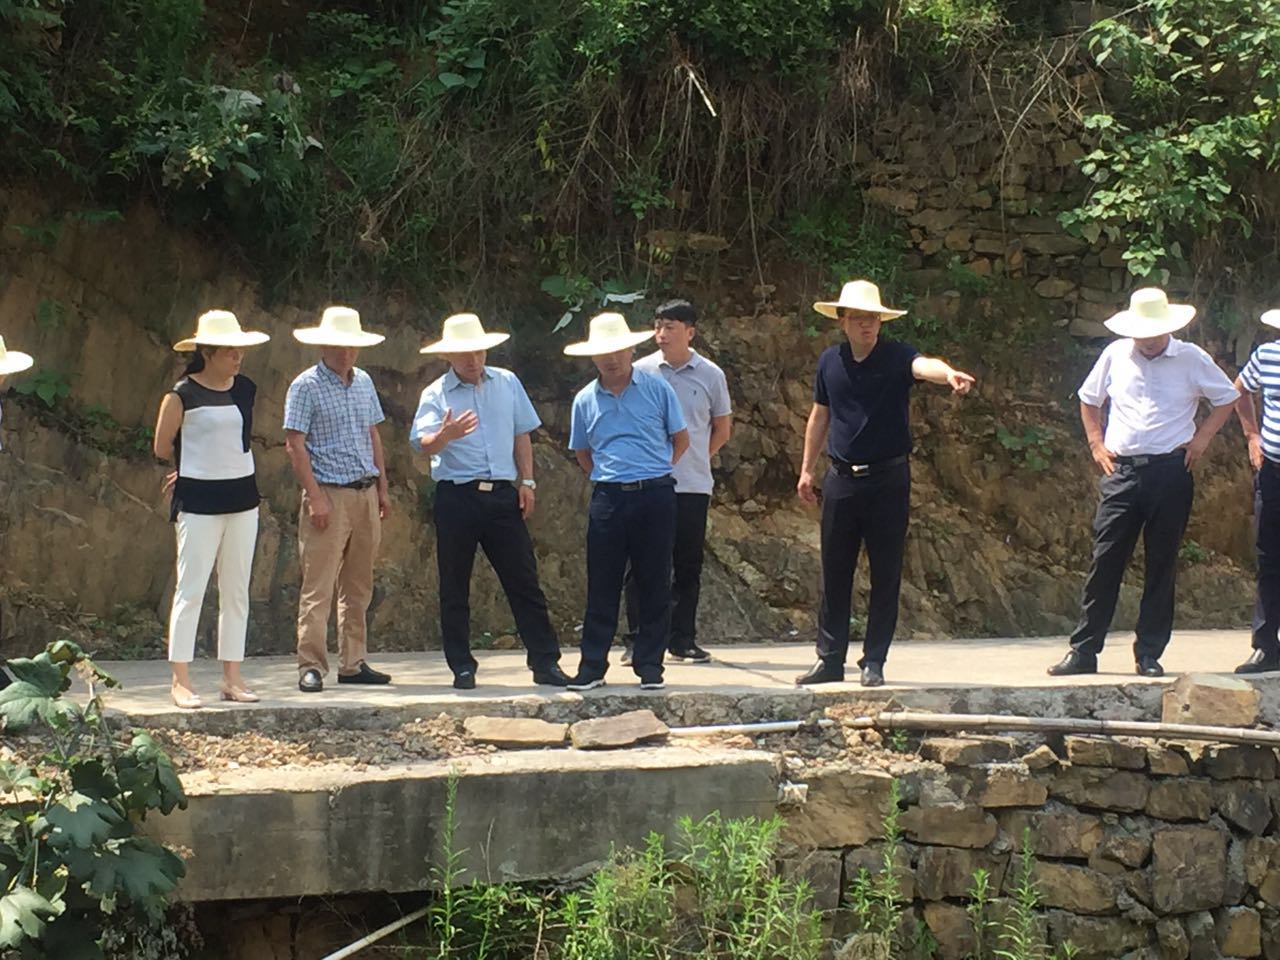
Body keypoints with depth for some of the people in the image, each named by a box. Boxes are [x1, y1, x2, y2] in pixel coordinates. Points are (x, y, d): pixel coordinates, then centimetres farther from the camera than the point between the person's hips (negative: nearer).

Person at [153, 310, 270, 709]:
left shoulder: (246, 389, 8)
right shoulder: (183, 395, -10)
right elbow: (162, 447, -3)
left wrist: (222, 461, 11)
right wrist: (198, 464, 9)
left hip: (242, 496, 6)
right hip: (198, 500, -6)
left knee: (236, 591, 8)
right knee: (191, 590, -5)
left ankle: (232, 677, 14)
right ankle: (180, 680, -2)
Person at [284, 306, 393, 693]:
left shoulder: (363, 382, 13)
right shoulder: (306, 386, -6)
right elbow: (295, 444, -10)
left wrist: (382, 488, 15)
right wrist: (315, 497, -16)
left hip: (365, 494, 7)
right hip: (330, 494, -7)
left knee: (358, 586, 10)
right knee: (318, 586, -8)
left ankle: (352, 663, 16)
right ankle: (311, 666, -6)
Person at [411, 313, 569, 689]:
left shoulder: (507, 383, 9)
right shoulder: (436, 394, -1)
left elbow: (522, 434, 15)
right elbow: (424, 443, -15)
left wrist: (527, 481, 7)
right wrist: (444, 435, -37)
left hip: (502, 494, 2)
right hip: (456, 496, -2)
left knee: (524, 580, 1)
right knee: (454, 587, 3)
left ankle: (545, 662, 4)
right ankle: (462, 667, 12)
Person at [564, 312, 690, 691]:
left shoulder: (656, 389, 2)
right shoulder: (585, 400, 8)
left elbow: (681, 440, 10)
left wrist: (653, 472, 8)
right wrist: (609, 476, 10)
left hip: (655, 496, -1)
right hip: (608, 499, 1)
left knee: (654, 585, 2)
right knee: (602, 586, 1)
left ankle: (650, 666, 8)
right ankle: (592, 666, 6)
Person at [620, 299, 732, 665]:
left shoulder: (710, 375, 3)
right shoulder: (641, 371, 0)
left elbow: (722, 429, 15)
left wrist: (698, 457, 9)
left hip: (694, 484, 1)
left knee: (688, 566, 7)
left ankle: (682, 639, 16)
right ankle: (636, 639, 5)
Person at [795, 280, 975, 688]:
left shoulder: (895, 356, -7)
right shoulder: (830, 361, 5)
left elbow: (924, 365, -30)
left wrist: (949, 373, -52)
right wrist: (807, 469, 15)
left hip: (888, 479, -3)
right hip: (842, 480, 3)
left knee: (886, 575, 1)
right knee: (835, 574, 6)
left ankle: (874, 662, 8)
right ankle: (830, 659, 14)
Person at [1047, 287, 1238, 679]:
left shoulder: (1191, 359, 0)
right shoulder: (1115, 355, 6)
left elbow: (1228, 398, 11)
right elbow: (1088, 399, 21)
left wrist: (1202, 437, 1)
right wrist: (1096, 444, 10)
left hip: (1170, 474, -1)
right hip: (1121, 472, 1)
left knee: (1162, 566, 3)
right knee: (1104, 562, -1)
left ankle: (1149, 654, 11)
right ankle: (1083, 652, 3)